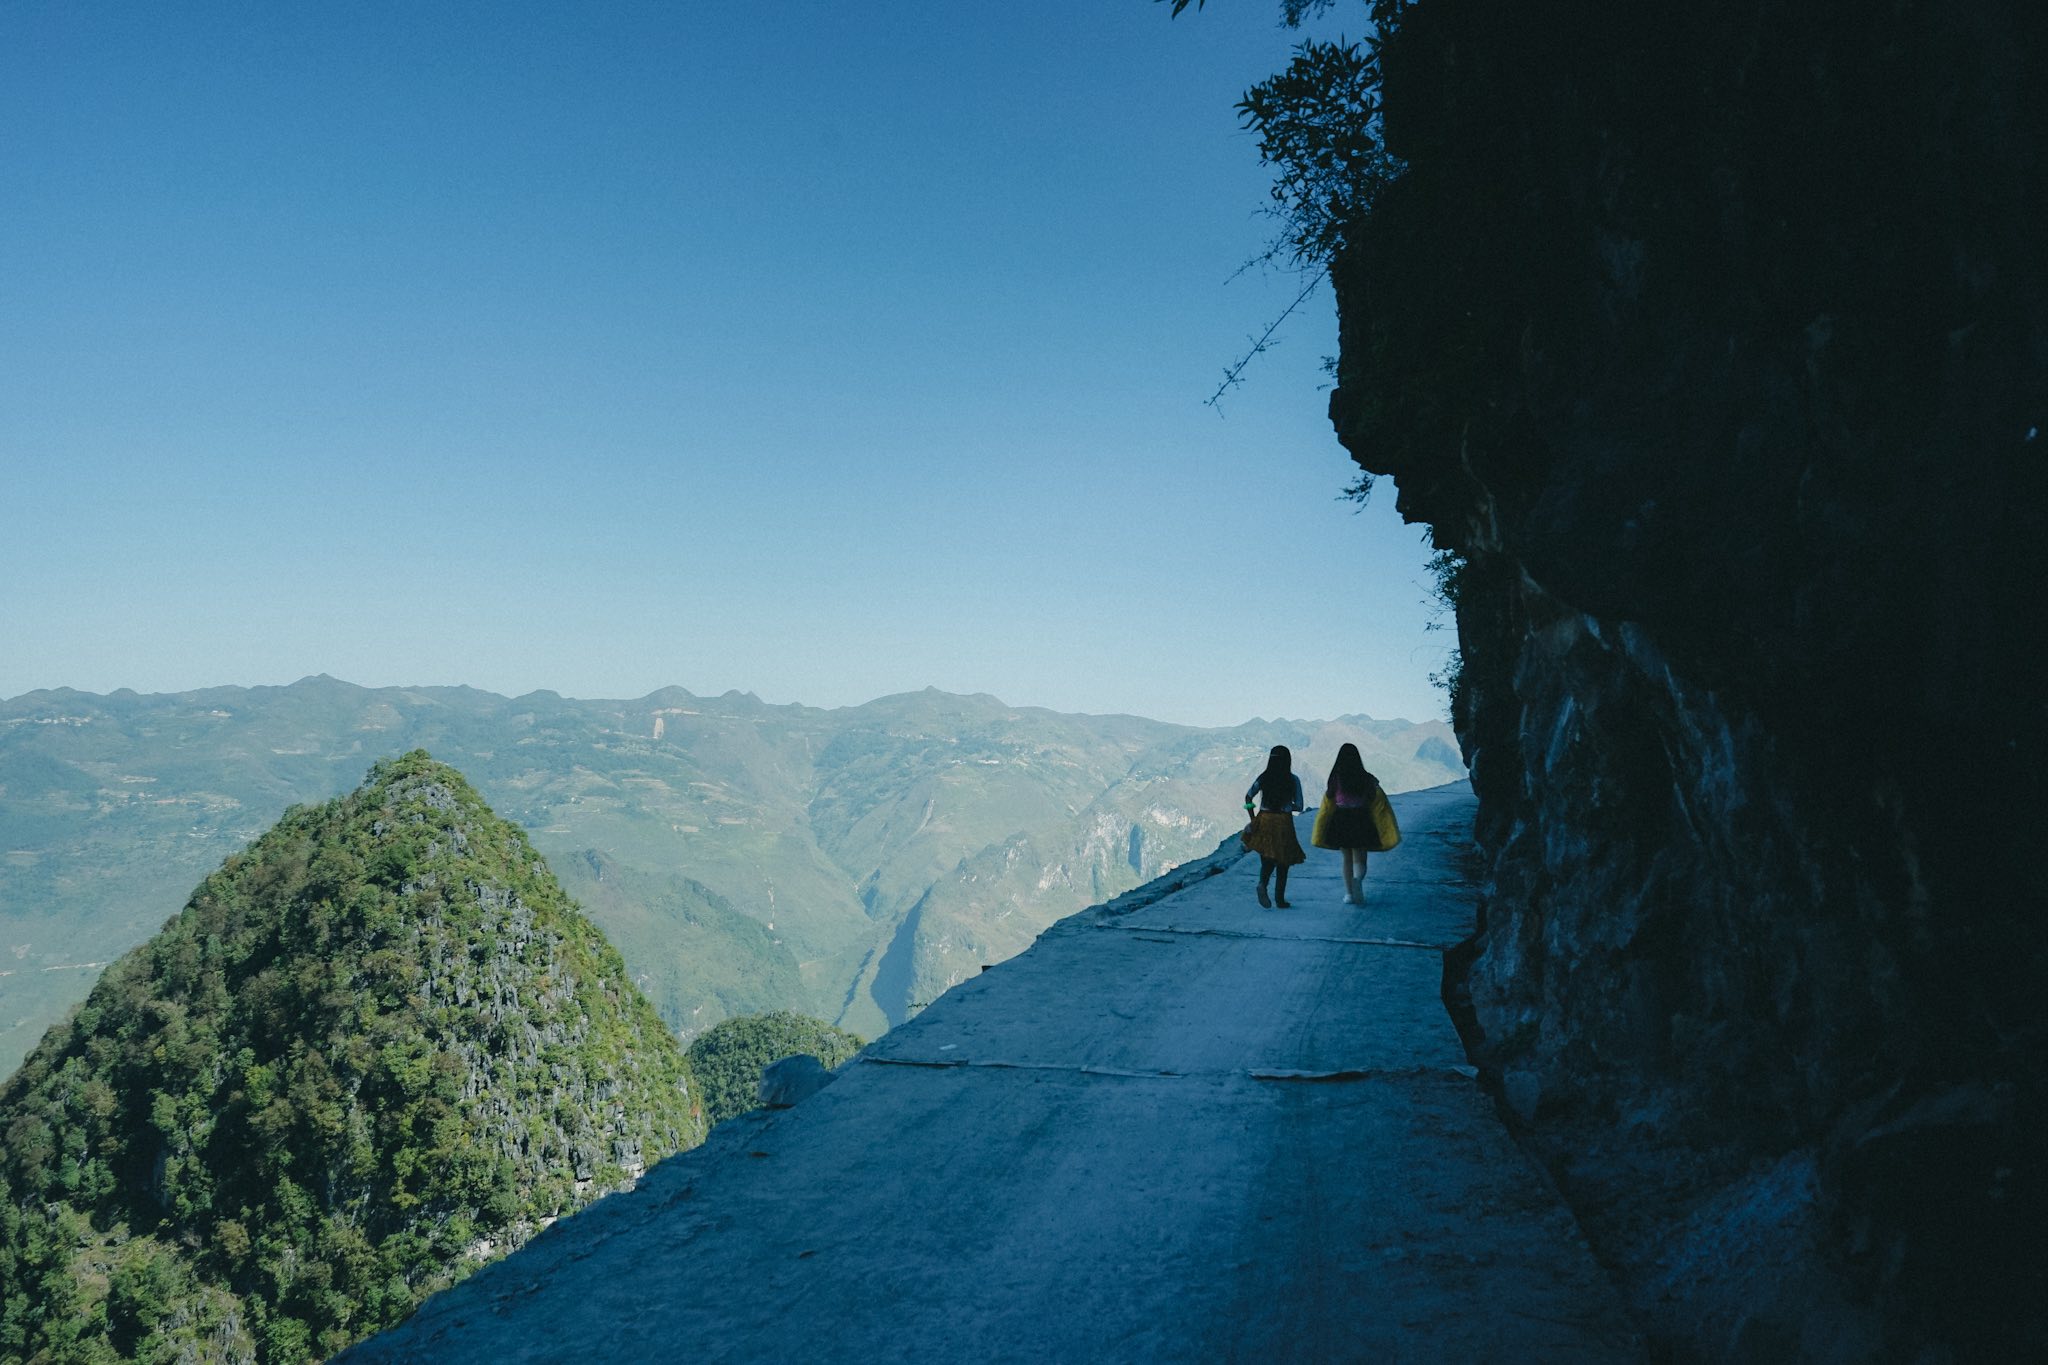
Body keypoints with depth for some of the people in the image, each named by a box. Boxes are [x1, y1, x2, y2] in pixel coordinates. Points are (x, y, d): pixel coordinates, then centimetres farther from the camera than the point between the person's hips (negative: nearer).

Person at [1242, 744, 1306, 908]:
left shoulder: (1263, 778, 0)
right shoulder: (1293, 780, -5)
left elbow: (1248, 797, -4)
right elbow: (1298, 806, -4)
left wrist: (1253, 819, 4)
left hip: (1264, 821, 2)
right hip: (1284, 822, -2)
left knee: (1268, 860, 10)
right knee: (1283, 862, 10)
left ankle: (1262, 884, -19)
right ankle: (1279, 899, 10)